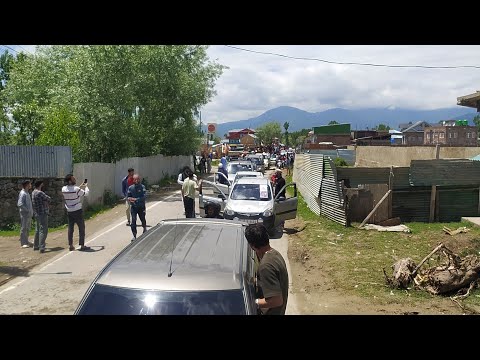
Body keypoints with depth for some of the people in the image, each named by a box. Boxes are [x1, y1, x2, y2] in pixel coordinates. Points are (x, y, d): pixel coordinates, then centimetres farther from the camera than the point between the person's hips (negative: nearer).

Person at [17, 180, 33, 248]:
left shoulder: (27, 193, 15)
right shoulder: (22, 193, -14)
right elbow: (20, 204, -23)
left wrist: (31, 210, 12)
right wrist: (27, 210, -20)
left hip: (29, 214, 9)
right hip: (24, 213, -9)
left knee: (28, 228, 15)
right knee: (23, 228, -4)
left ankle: (26, 241, 25)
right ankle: (23, 243, 0)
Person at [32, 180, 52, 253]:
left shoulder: (34, 192, 13)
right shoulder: (39, 193, -18)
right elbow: (49, 199, -11)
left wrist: (45, 202, -5)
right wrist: (47, 202, 8)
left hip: (37, 214, 10)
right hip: (42, 214, -10)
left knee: (38, 230, 18)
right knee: (43, 230, -9)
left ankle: (36, 245, 27)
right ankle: (41, 247, -12)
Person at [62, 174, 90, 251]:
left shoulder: (63, 189, -2)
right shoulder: (76, 189, -20)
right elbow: (86, 193, -5)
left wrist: (80, 186, 21)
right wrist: (86, 186, 14)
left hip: (69, 212, 6)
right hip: (78, 211, -6)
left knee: (70, 228, 11)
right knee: (81, 228, 4)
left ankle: (70, 246, 15)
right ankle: (82, 245, 6)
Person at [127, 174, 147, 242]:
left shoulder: (142, 187, -9)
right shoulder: (130, 188, -1)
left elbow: (143, 197, -17)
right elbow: (128, 196, 8)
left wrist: (135, 199, -24)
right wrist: (130, 199, -14)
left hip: (141, 206, -1)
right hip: (133, 207, 1)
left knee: (143, 219, 16)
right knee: (133, 220, -9)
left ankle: (144, 228, 48)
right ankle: (134, 235, -3)